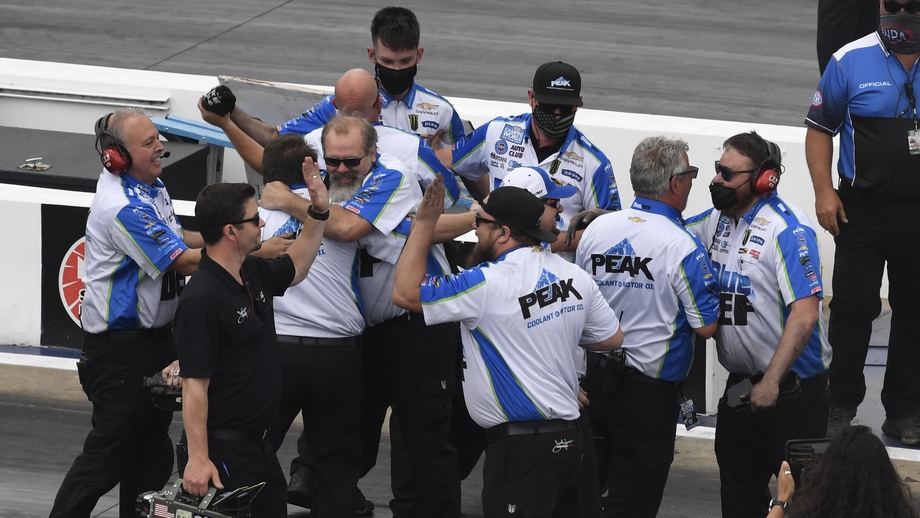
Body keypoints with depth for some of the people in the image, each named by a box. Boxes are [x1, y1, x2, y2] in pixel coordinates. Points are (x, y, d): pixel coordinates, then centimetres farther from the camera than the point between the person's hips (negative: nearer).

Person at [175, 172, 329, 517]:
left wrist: (319, 212, 17)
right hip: (224, 451, -9)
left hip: (258, 446, 9)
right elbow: (194, 385, -23)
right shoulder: (202, 299, -22)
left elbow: (295, 268, 29)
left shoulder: (253, 274, 6)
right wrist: (198, 459, -26)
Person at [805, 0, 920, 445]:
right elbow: (820, 128, 4)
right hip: (863, 207, -1)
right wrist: (823, 191, -5)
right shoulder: (852, 61, -3)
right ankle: (840, 405, 14)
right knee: (852, 307, 1)